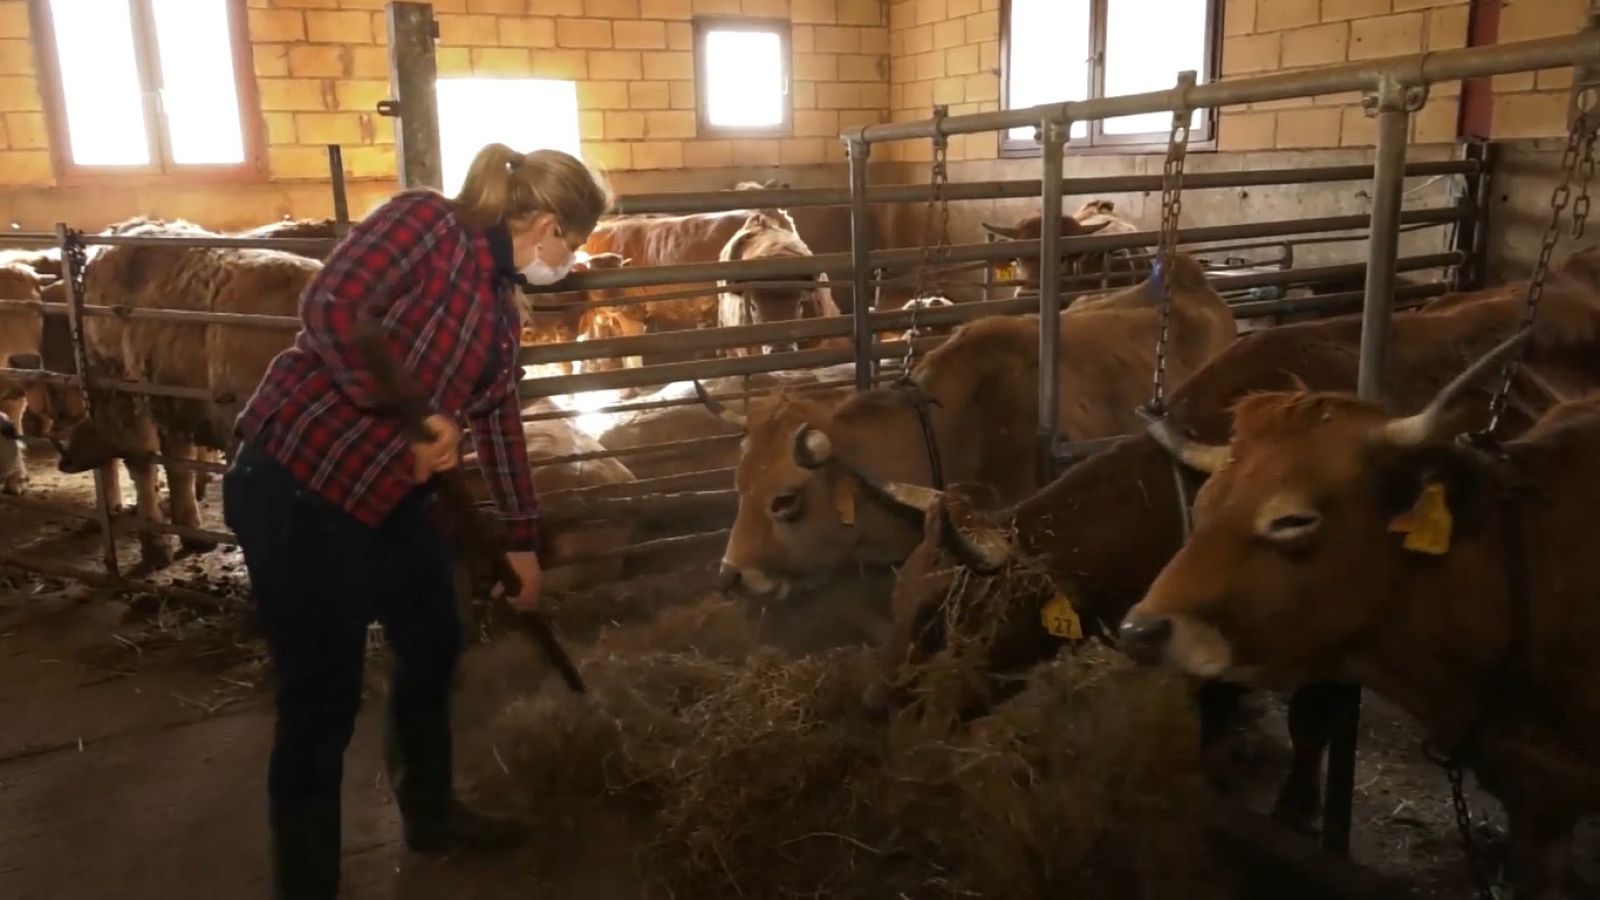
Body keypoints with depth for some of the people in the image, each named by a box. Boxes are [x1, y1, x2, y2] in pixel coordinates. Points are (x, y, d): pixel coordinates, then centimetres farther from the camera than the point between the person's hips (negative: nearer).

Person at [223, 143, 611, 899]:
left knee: (433, 649, 20)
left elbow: (501, 423, 19)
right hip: (296, 487, -9)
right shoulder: (425, 223, -12)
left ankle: (430, 815, 44)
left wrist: (522, 542, 22)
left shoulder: (499, 310, 13)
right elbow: (330, 307, -24)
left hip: (391, 497, 9)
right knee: (322, 699, 0)